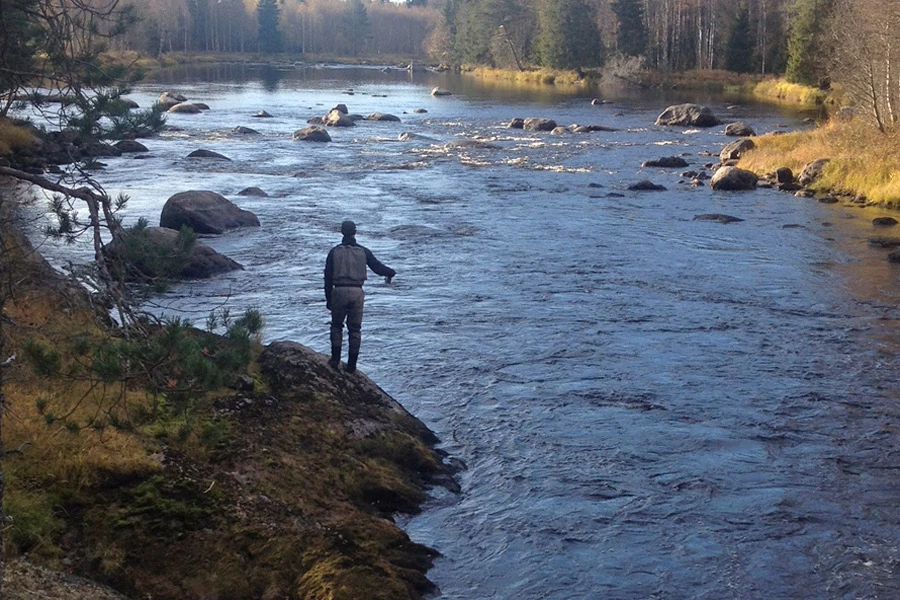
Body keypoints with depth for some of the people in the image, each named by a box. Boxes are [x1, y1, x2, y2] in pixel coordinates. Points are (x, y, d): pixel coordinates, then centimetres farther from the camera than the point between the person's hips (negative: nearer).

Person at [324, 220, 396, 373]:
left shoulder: (334, 252, 5)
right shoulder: (363, 251, 4)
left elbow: (328, 277, 5)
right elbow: (378, 267, 2)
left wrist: (328, 299, 12)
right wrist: (391, 273, 24)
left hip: (339, 292, 0)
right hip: (357, 292, 0)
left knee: (336, 325, 15)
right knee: (355, 329, 8)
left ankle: (335, 359, 5)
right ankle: (351, 365, 9)